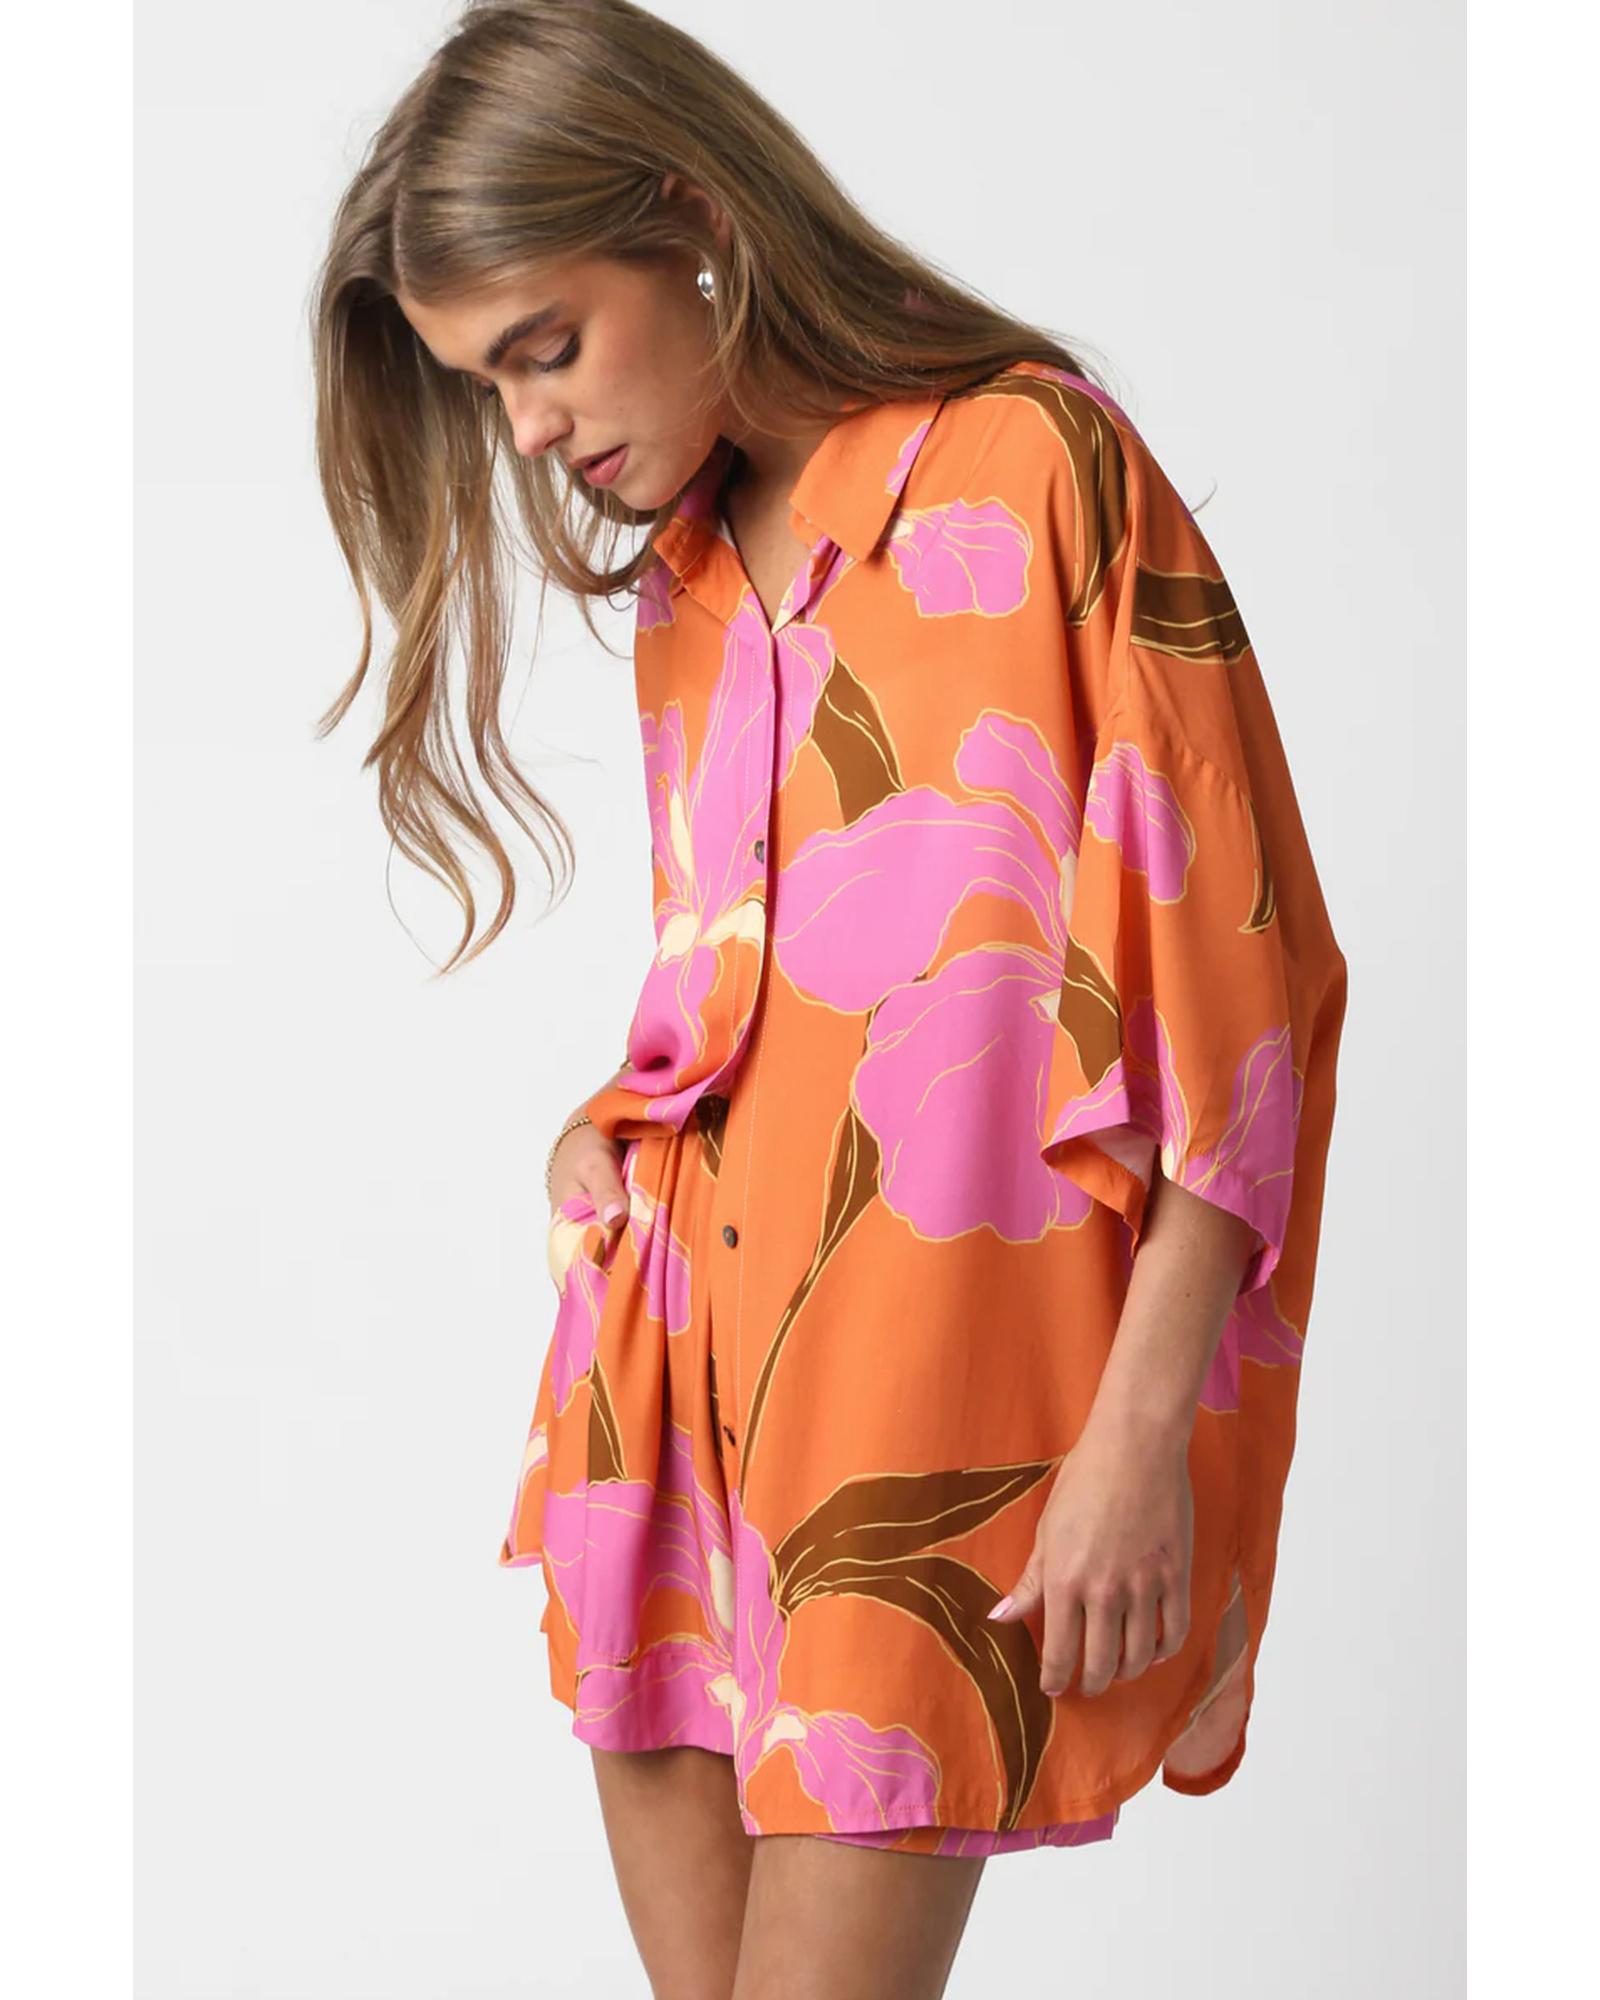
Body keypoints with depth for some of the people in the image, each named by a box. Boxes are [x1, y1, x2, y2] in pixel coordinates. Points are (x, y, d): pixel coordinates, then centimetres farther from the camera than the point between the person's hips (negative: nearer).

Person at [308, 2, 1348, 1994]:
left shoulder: (1038, 468, -6)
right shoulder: (680, 575, 17)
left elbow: (1234, 974, -10)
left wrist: (1143, 1429, -14)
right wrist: (621, 1127, 7)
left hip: (929, 1432, -6)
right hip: (678, 1380, 7)